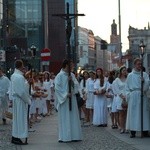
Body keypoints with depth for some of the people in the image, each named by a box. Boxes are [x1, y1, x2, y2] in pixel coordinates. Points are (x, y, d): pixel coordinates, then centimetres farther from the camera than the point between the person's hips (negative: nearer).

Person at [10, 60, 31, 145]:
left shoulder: (14, 76, 11)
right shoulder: (20, 77, -20)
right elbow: (22, 92, -21)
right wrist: (28, 101, -11)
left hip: (15, 99, 10)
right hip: (20, 101, -10)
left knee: (17, 119, 14)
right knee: (20, 118, -3)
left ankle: (15, 137, 19)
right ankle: (17, 138, 0)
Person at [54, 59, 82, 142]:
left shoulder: (72, 75, 11)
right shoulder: (59, 76, -6)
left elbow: (76, 85, 6)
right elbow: (57, 87, -10)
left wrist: (72, 81, -13)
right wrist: (66, 94, -14)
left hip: (72, 98, 6)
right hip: (64, 99, -6)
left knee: (73, 117, 6)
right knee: (65, 118, -4)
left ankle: (74, 135, 11)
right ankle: (65, 137, 0)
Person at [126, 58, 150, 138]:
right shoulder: (130, 75, 10)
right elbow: (127, 88, 11)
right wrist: (128, 96, 0)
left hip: (142, 95, 1)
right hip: (133, 96, -1)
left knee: (144, 112, -2)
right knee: (133, 113, -4)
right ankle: (133, 132, -1)